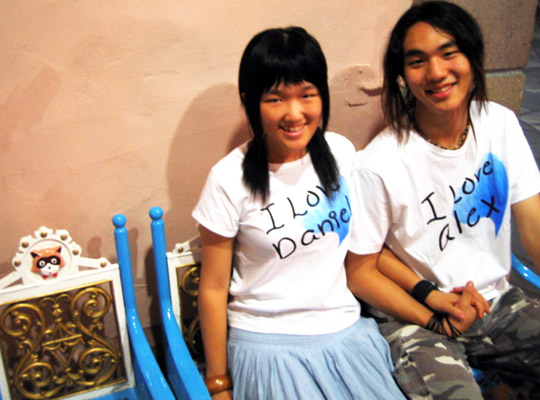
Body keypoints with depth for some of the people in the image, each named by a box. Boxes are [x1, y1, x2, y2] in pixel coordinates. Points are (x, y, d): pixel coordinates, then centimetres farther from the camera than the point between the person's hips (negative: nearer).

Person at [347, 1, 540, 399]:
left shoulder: (500, 124, -3)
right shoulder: (378, 165, -20)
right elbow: (360, 271, -10)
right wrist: (437, 320, -16)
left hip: (498, 301, 6)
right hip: (412, 317, -5)